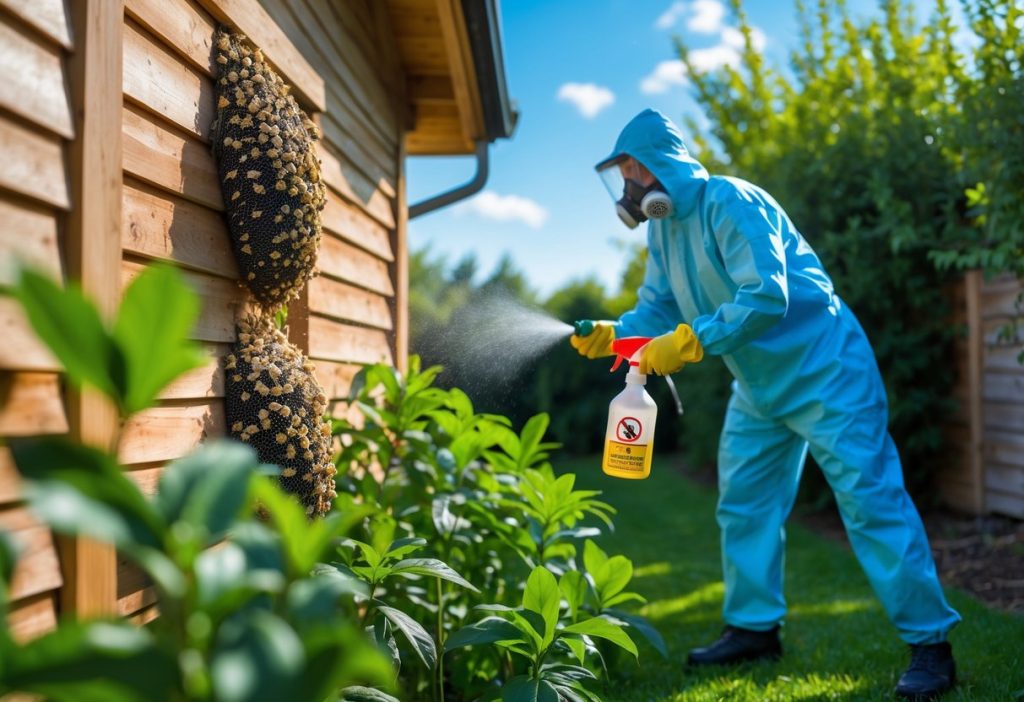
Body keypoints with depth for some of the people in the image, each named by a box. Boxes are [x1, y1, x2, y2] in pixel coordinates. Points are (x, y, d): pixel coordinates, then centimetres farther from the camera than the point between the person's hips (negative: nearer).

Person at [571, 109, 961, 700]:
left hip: (824, 372, -9)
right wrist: (612, 334, -12)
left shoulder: (729, 203, -23)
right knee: (744, 505, 12)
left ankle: (930, 645, 0)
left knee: (871, 502, -8)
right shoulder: (664, 228, 6)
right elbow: (658, 309, 6)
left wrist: (690, 342, -32)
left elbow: (767, 296, -31)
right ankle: (753, 629, 25)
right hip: (760, 388, 9)